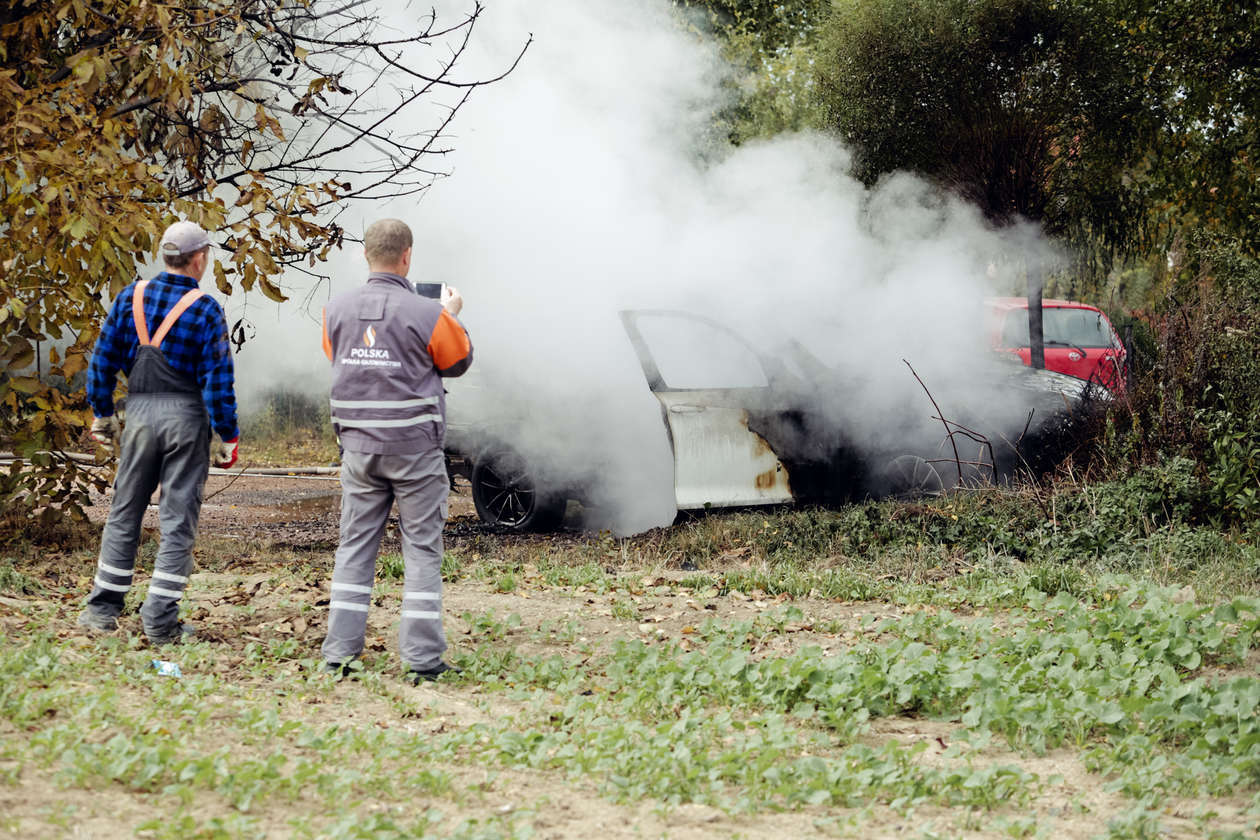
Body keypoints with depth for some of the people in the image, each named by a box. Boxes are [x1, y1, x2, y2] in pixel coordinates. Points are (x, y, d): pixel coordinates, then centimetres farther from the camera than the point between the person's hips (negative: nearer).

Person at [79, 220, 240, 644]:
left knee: (124, 513, 14)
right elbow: (218, 379, -9)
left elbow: (103, 358, 5)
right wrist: (228, 436, -3)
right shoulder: (206, 309, -8)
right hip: (187, 418, -3)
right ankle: (160, 621, 0)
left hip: (140, 413, 3)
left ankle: (102, 609, 16)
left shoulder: (131, 296, 3)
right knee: (178, 520, 2)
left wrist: (102, 414, 15)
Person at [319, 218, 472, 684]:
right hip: (415, 446, -4)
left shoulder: (337, 309, 0)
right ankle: (423, 658, 1)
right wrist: (453, 316, 21)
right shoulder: (427, 314, -12)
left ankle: (339, 651, 8)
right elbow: (458, 362, 4)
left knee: (355, 546, 10)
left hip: (358, 445, 4)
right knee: (422, 549, 3)